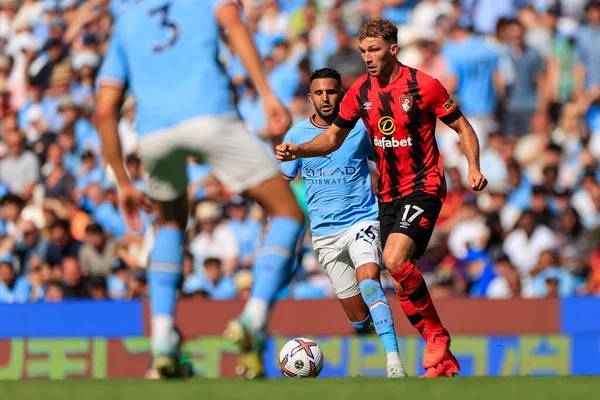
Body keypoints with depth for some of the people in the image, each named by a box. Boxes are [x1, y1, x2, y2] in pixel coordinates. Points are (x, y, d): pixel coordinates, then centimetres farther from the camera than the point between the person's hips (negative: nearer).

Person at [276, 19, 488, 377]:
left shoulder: (423, 86, -11)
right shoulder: (360, 92, 3)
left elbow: (463, 128, -2)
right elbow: (333, 137, 12)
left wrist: (474, 168, -17)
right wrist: (298, 151, -5)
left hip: (424, 188, -6)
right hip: (388, 195, 6)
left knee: (395, 260, -26)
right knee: (402, 279, 3)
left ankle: (436, 337, -12)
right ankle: (444, 361, 11)